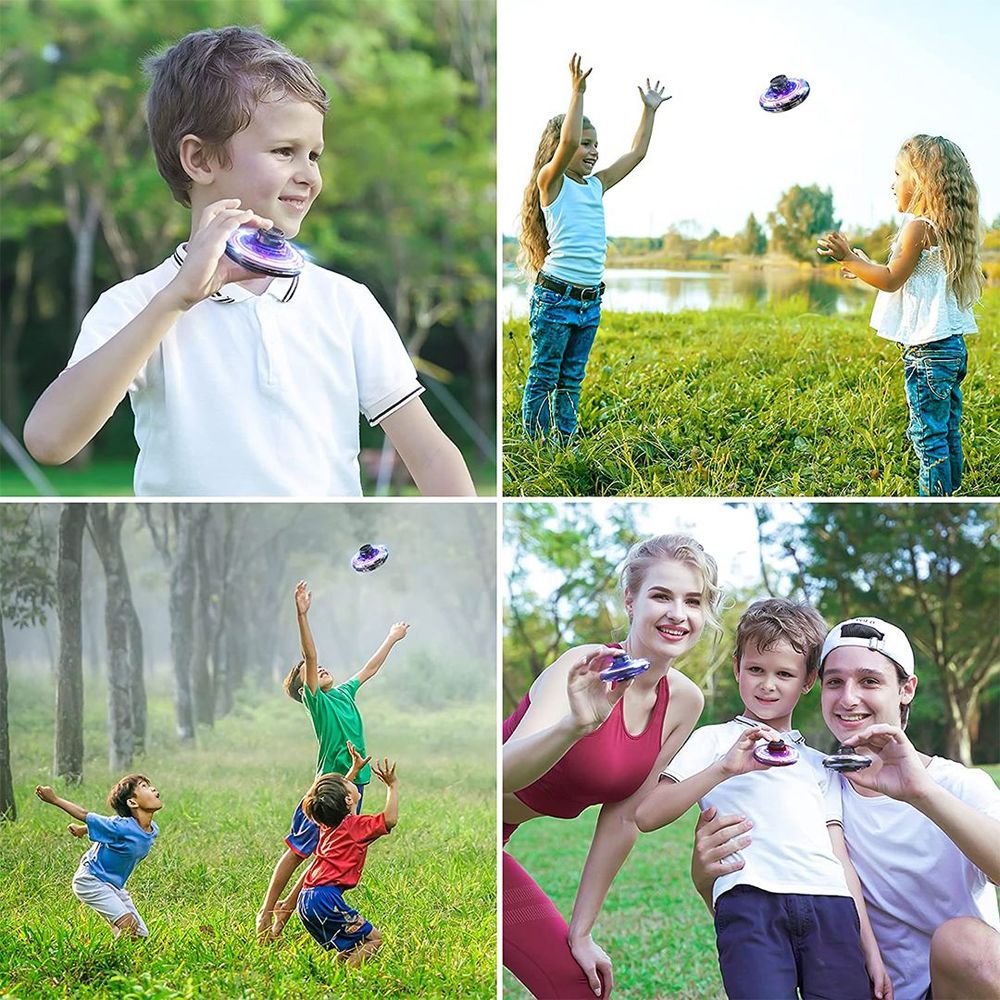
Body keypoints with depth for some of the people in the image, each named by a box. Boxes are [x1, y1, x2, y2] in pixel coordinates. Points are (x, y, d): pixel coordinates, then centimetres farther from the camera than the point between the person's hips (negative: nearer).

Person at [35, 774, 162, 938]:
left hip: (115, 886, 8)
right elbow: (86, 816, -14)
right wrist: (54, 800, -7)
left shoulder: (153, 831, -5)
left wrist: (83, 829, 24)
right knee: (129, 925, -24)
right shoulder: (122, 827, -29)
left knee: (141, 935, 4)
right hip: (91, 881, -8)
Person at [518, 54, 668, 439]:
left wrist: (649, 110, 19)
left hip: (590, 301, 7)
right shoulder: (551, 181, -6)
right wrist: (578, 91, -24)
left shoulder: (596, 186, 14)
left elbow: (636, 153, 21)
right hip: (555, 296, -7)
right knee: (543, 378, 0)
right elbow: (567, 141, -23)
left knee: (571, 379, 12)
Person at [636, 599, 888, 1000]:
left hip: (831, 905, 4)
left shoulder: (821, 766, 29)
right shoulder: (712, 740, 18)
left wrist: (871, 951, 15)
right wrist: (725, 768, -7)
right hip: (751, 898, -4)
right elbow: (647, 816, 4)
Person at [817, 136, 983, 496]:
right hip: (953, 345, 9)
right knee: (947, 432, 14)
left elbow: (891, 280, -12)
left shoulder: (919, 227, -14)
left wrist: (849, 259, -6)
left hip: (926, 350, -9)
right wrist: (864, 266, 27)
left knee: (928, 434, -5)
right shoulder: (948, 228, 14)